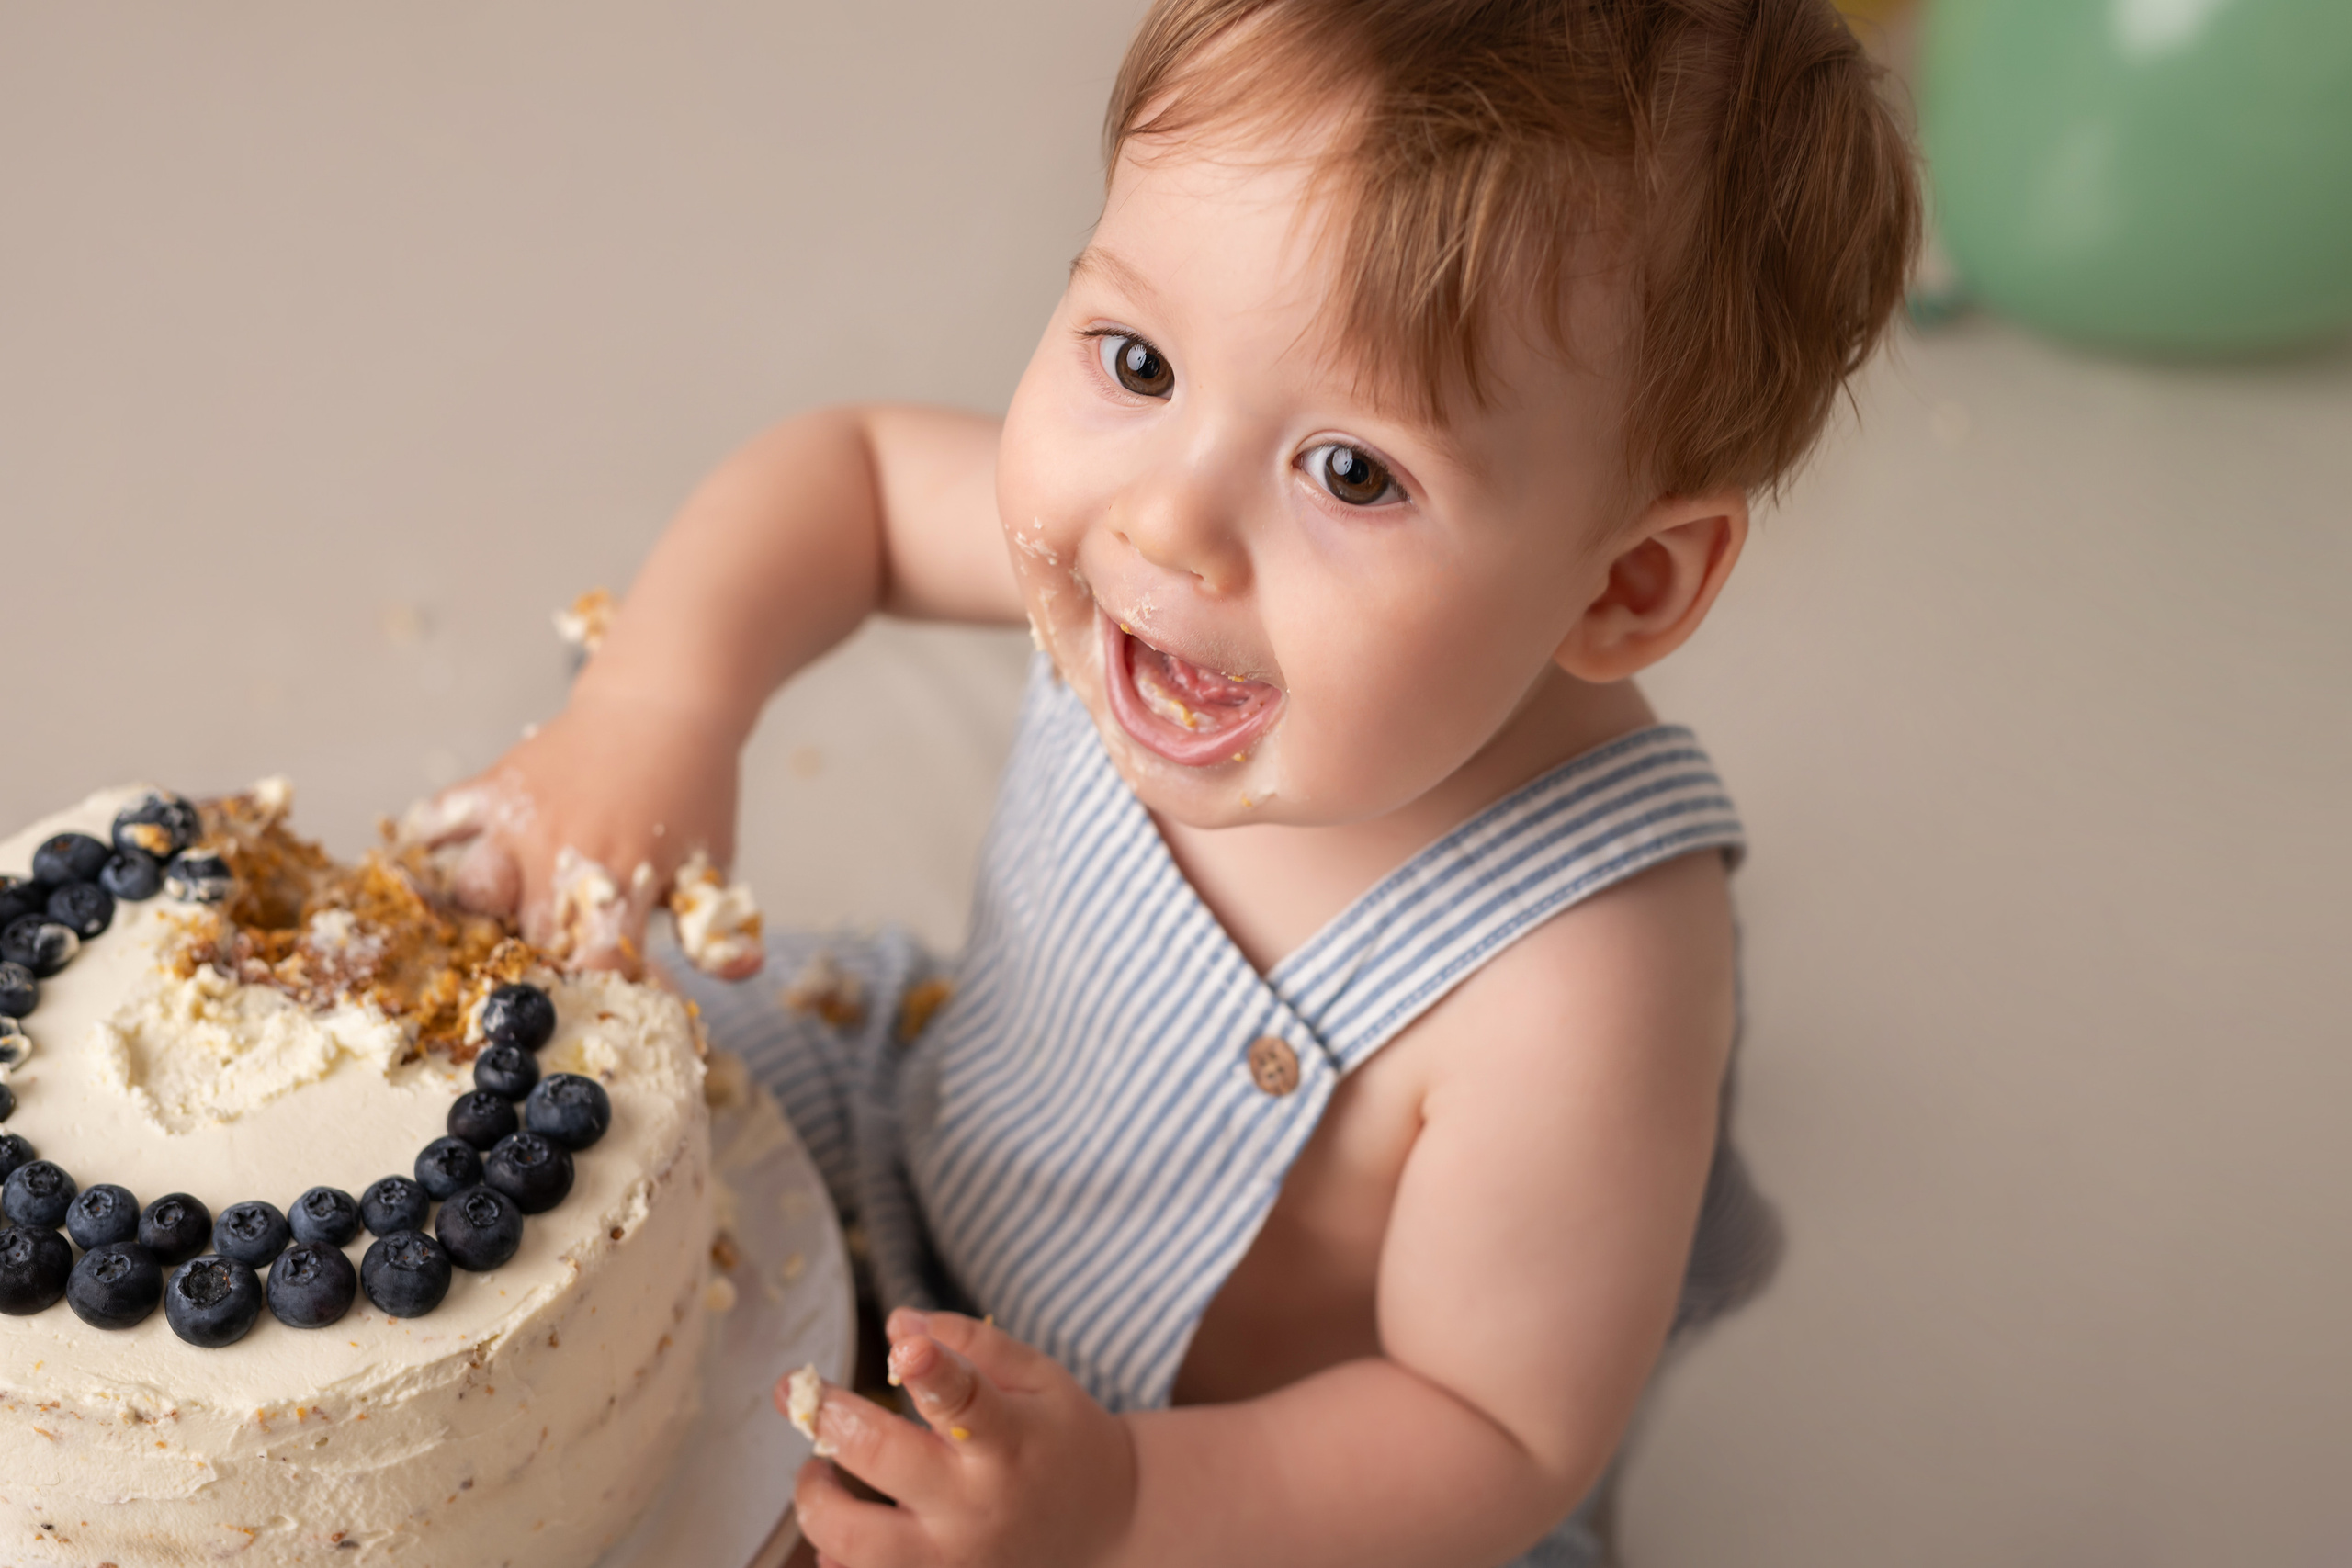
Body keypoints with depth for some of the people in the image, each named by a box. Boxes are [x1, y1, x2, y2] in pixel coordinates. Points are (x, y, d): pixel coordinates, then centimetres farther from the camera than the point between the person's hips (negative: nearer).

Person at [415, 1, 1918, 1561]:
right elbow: (854, 463, -5)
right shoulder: (1135, 515, -25)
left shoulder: (1571, 994, -41)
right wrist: (659, 705, -21)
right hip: (950, 1141, 6)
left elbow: (1502, 1437, -26)